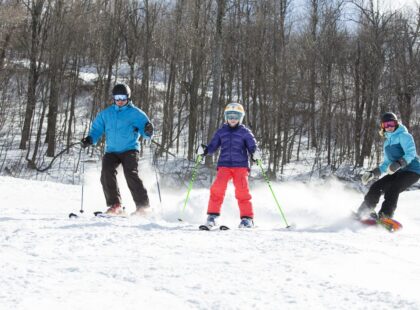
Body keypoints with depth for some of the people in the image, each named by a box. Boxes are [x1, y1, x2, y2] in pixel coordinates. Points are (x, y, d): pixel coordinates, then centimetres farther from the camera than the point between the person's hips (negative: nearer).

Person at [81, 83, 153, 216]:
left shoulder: (135, 113, 1)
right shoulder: (106, 114, 12)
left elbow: (145, 132, -4)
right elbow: (97, 129, 14)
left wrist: (148, 132, -28)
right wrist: (90, 139, -7)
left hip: (129, 150, -3)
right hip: (111, 151, 3)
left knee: (131, 174, -23)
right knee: (106, 172, -20)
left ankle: (143, 206, -18)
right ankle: (115, 205, -14)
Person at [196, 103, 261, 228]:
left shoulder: (245, 132, 7)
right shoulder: (221, 131, 13)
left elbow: (252, 146, 3)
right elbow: (213, 146, 13)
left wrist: (255, 153, -19)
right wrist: (204, 150, -8)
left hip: (240, 166, -1)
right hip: (224, 165, 2)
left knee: (242, 191, -12)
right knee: (217, 188, -16)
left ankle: (247, 218, -3)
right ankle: (212, 215, -6)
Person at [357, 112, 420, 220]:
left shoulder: (403, 136, -8)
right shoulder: (387, 142, 19)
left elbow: (411, 153, -22)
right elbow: (387, 163, 26)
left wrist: (399, 163, -38)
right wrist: (373, 173, 17)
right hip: (397, 172, 8)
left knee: (392, 189, -29)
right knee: (376, 186, -5)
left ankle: (386, 215, -32)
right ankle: (364, 210, 7)